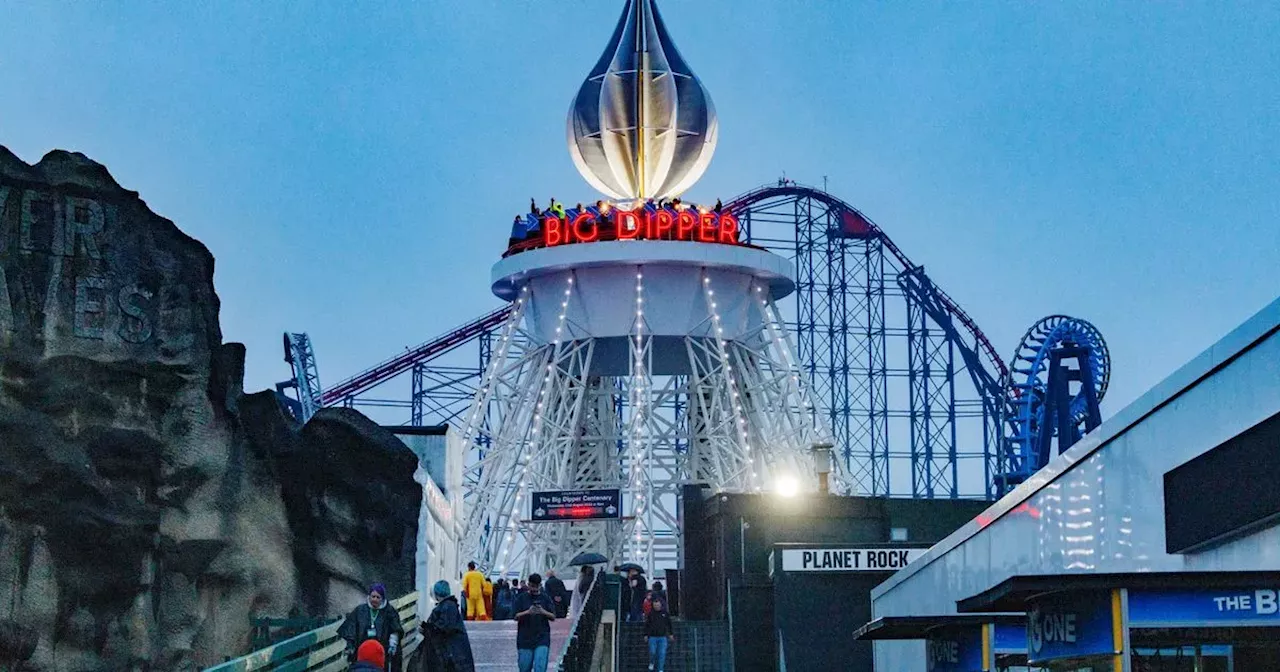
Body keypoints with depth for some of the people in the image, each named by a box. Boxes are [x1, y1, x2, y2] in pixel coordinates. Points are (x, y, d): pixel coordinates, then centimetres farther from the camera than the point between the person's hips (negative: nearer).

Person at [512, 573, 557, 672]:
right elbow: (516, 616, -1)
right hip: (525, 639, 1)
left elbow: (553, 617, 4)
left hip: (542, 639, -1)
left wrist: (543, 612, -16)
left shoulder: (545, 598, 6)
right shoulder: (521, 598, 4)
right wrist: (528, 612, -19)